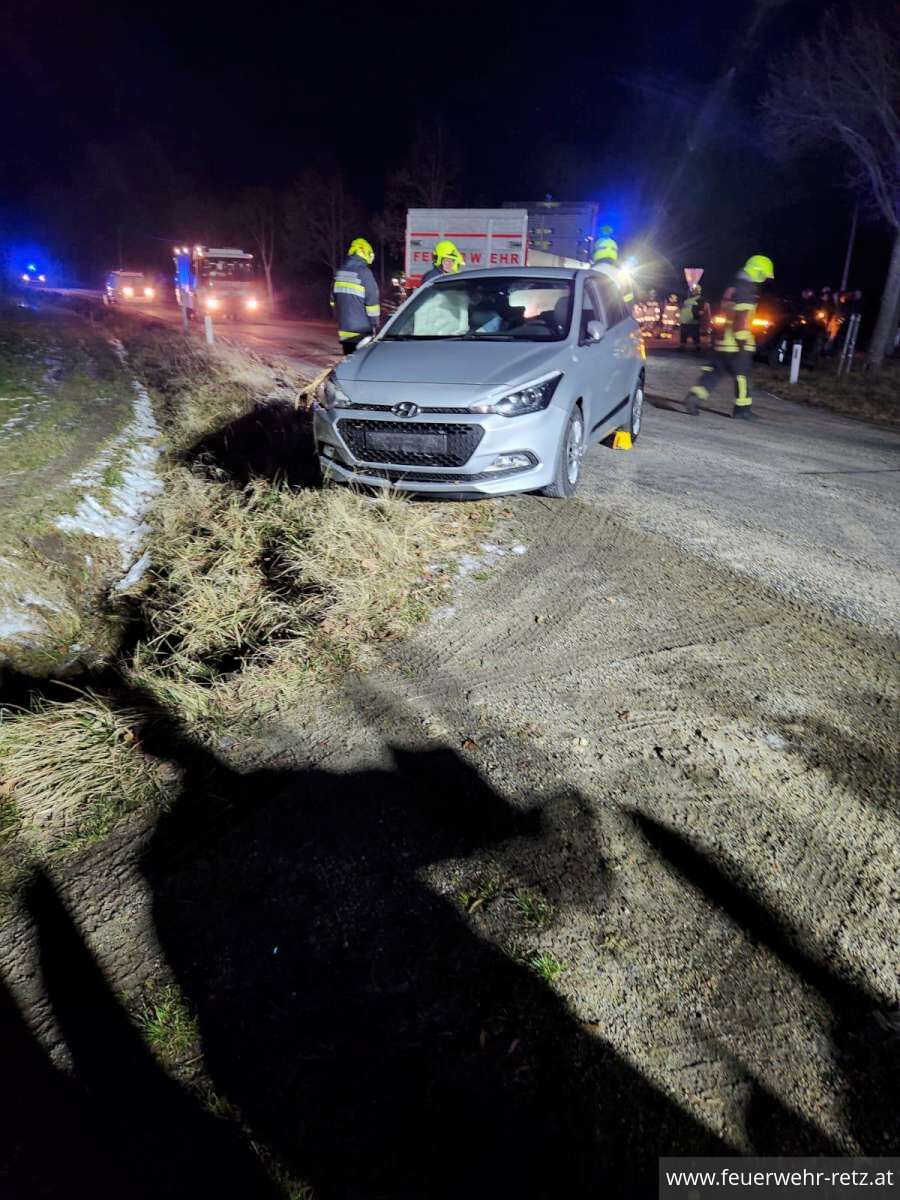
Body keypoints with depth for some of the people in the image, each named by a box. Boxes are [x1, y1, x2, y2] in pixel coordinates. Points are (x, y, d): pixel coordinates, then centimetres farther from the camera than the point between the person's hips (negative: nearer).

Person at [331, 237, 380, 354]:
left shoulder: (340, 272, 8)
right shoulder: (364, 272, -13)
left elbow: (333, 300, 15)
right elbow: (372, 301, -13)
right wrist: (374, 324, -3)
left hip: (344, 329, 7)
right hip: (361, 332, -6)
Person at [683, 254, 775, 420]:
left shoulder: (734, 288, 17)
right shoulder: (747, 291, -13)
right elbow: (742, 318, -21)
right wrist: (743, 341, -21)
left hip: (724, 338, 9)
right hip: (737, 342, -9)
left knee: (715, 369, 8)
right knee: (742, 374, 1)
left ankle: (694, 396, -7)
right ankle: (742, 408, 8)